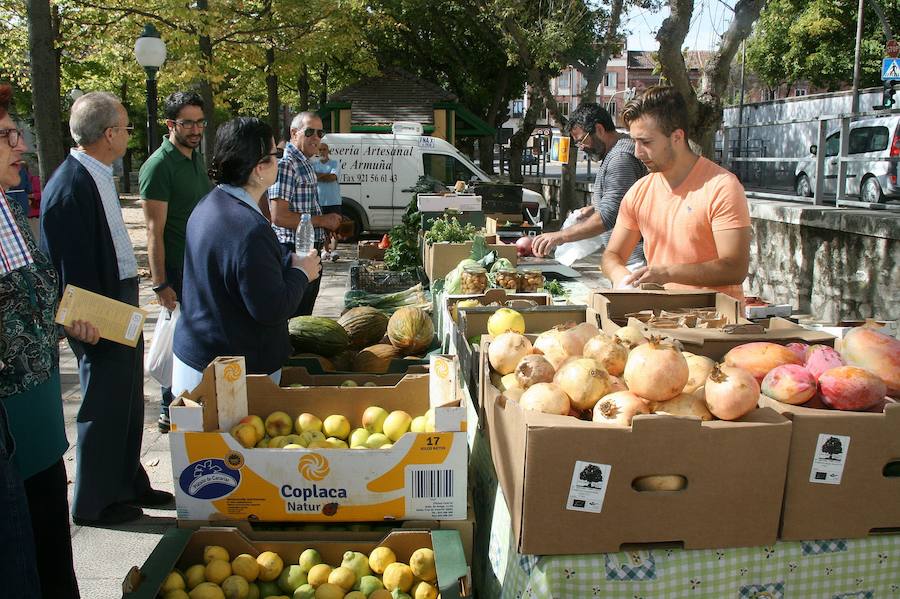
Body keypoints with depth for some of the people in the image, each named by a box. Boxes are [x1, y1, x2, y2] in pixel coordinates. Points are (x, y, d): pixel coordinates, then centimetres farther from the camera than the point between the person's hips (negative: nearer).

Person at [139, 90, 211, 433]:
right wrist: (161, 284, -20)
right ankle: (170, 412, 16)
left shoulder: (197, 158, 12)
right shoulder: (158, 166, -15)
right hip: (178, 272, -8)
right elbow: (154, 231, -18)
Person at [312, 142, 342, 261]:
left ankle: (334, 250, -17)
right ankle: (326, 250, 16)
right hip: (319, 201, 2)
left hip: (334, 201, -2)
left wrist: (318, 175, -9)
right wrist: (326, 175, -12)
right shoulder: (314, 164, 10)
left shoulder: (335, 163, 4)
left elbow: (333, 177, -12)